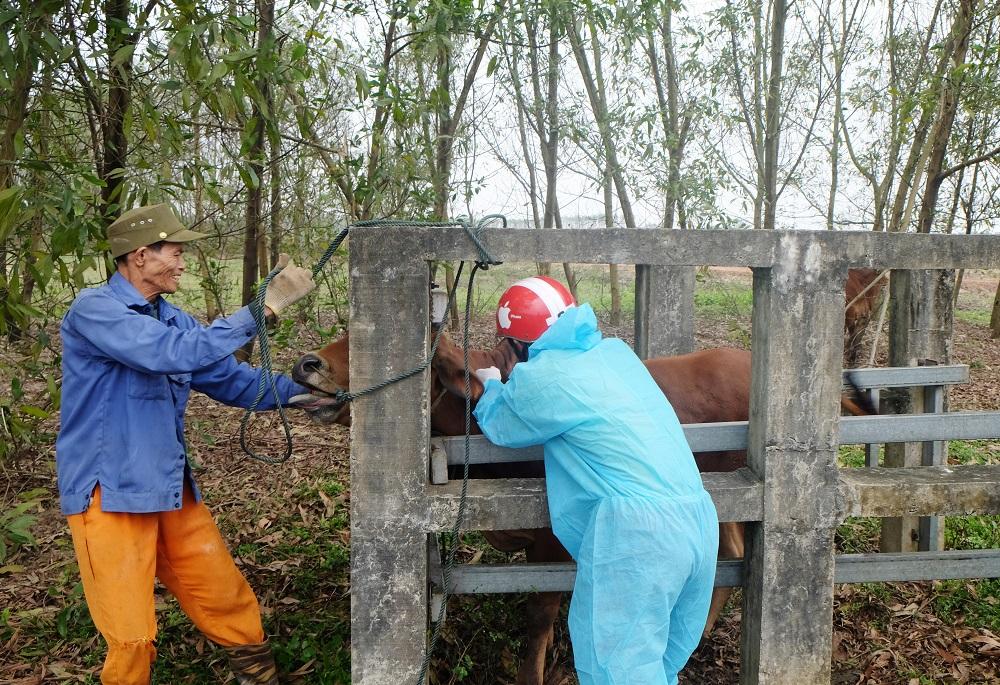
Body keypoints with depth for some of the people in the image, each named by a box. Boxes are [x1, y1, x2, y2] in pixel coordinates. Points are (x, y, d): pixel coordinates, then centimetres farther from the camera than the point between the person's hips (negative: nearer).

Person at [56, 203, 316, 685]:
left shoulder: (172, 319, 9)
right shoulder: (93, 310, -15)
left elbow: (236, 383, 8)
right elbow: (177, 354, -29)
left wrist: (305, 389, -5)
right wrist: (265, 307, -28)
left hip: (173, 489, 7)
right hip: (110, 495, -7)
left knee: (229, 601, 12)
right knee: (132, 636, -1)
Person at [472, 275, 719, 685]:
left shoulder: (539, 379, -6)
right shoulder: (615, 350, 14)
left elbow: (499, 429, 13)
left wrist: (492, 386, 32)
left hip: (636, 532, -8)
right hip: (699, 519, 8)